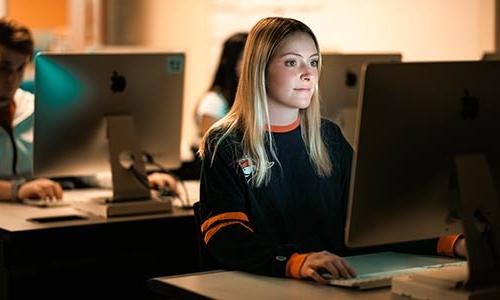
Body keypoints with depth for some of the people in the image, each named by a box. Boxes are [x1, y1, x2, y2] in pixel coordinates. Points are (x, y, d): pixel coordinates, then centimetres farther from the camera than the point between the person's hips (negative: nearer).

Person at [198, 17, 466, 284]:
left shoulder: (329, 137, 14)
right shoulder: (225, 146, -2)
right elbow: (225, 238, -15)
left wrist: (450, 243, -6)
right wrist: (297, 261, -34)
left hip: (333, 282, 4)